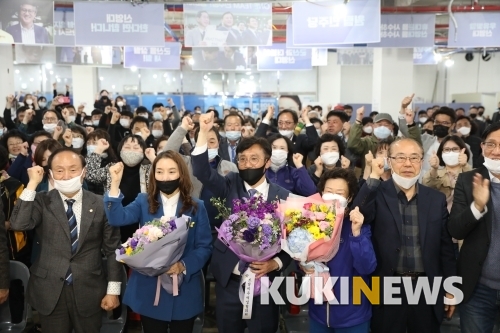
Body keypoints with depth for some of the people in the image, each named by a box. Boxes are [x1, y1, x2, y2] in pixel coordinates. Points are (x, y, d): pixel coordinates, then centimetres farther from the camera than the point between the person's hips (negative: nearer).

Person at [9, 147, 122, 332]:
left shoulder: (100, 205, -3)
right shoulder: (42, 202, -2)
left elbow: (112, 248, -1)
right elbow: (18, 224, -20)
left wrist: (113, 290, -2)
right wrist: (32, 184, -18)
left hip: (89, 292, 0)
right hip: (49, 292, 0)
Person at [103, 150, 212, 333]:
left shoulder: (196, 207, 0)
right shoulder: (144, 202, 2)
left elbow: (204, 247, -3)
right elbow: (118, 218, -16)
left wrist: (184, 265, -20)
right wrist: (115, 183, -26)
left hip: (184, 292, 0)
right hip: (149, 290, 1)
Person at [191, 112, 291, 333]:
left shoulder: (283, 197, -2)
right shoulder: (230, 186, 0)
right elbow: (202, 172, -15)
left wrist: (276, 263, -16)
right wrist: (204, 132, -26)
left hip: (265, 282, -1)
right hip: (228, 281, 1)